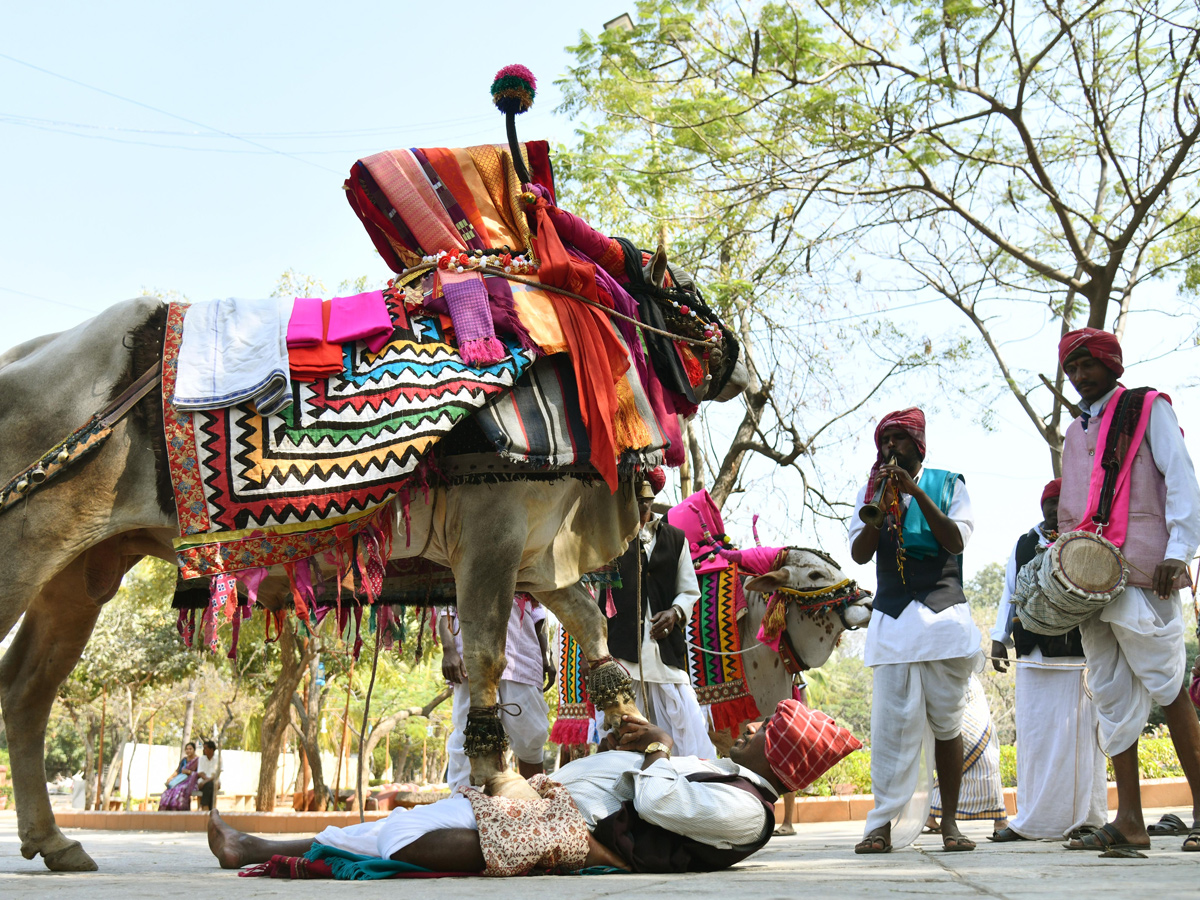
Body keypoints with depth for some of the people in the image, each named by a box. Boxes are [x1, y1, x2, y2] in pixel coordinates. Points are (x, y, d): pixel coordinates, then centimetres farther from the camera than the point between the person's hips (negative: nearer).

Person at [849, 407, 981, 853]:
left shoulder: (947, 484, 10)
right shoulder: (871, 490, 14)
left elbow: (955, 541, -6)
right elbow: (859, 554, 3)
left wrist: (916, 492, -13)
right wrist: (879, 505, -11)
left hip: (943, 613, 0)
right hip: (891, 616, 0)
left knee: (946, 722, 1)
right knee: (892, 720, -10)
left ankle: (949, 822, 7)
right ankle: (883, 824, -12)